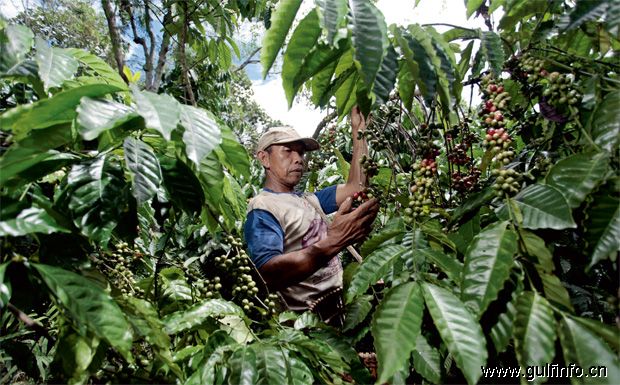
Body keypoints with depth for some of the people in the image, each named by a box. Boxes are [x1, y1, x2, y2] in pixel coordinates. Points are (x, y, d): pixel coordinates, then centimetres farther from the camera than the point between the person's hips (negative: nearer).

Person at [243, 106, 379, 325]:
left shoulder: (308, 200, 18)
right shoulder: (262, 209, -10)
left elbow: (356, 186, 14)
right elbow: (268, 274, -25)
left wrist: (359, 133, 12)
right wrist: (334, 241, -33)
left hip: (343, 301, 8)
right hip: (317, 318, -8)